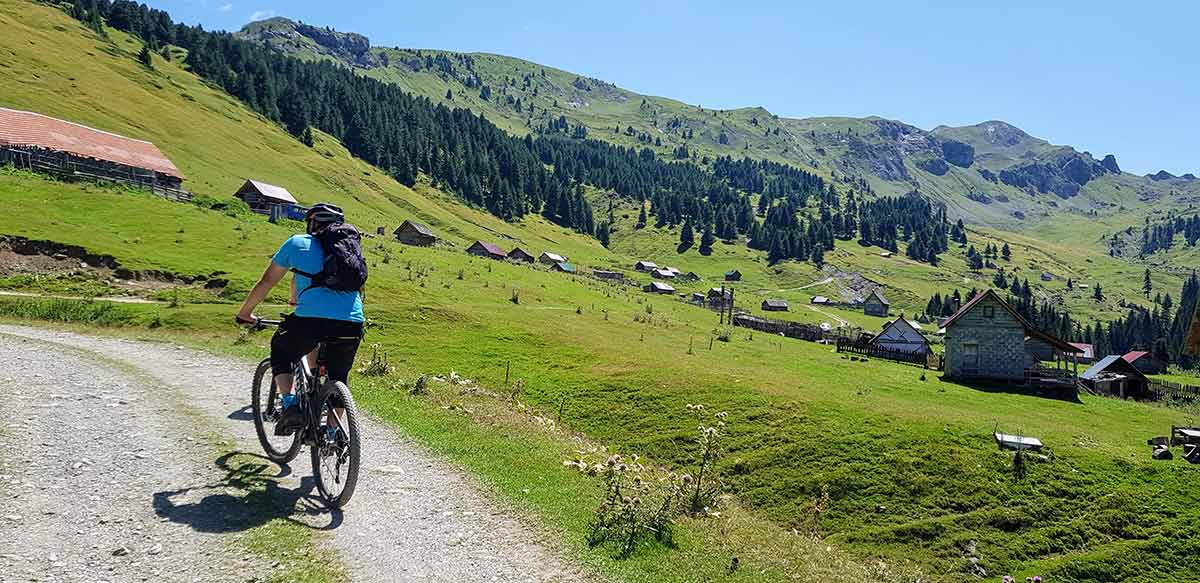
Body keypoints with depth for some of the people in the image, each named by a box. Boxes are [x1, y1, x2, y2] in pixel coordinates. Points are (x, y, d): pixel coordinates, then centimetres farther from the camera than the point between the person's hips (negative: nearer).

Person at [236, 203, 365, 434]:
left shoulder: (297, 243, 16)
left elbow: (266, 282, 21)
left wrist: (244, 313, 36)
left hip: (311, 319, -3)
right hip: (352, 323, 3)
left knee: (280, 353, 27)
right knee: (338, 377, 26)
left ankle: (290, 405, 10)